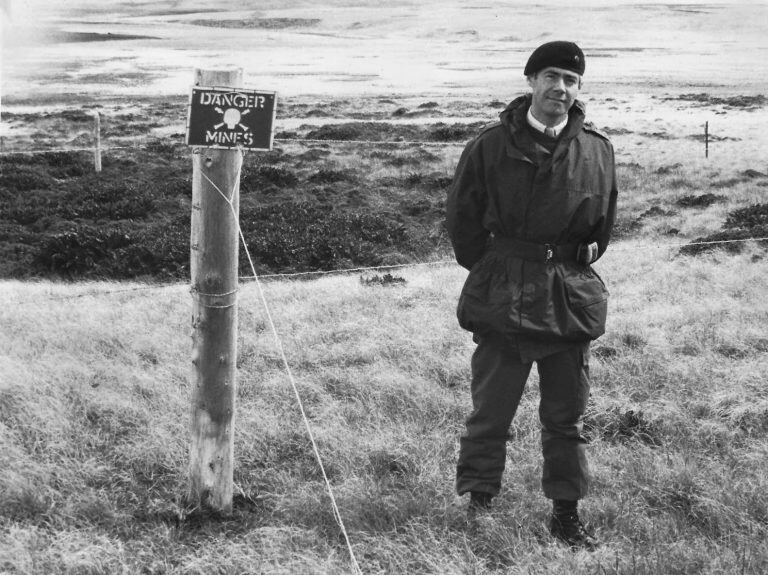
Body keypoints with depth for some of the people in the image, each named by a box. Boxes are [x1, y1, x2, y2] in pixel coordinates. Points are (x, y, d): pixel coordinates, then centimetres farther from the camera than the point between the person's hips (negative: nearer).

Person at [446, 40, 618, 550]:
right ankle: (478, 503, 19)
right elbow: (462, 216, 3)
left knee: (567, 416, 11)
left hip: (571, 298, 2)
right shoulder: (492, 146, -5)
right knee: (491, 410, 5)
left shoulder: (597, 151, 2)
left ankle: (567, 512, 22)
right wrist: (488, 270, 5)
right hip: (502, 298, -2)